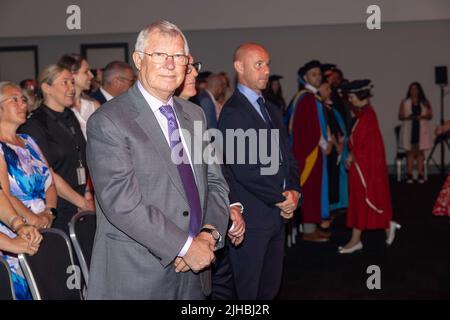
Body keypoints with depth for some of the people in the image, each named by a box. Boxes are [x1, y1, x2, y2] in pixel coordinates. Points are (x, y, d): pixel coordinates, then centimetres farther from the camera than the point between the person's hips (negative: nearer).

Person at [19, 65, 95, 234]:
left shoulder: (70, 117, 13)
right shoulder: (34, 125, -10)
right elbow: (47, 175, -13)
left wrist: (87, 195, 1)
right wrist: (82, 202, -8)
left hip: (79, 209, 6)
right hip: (57, 212, -6)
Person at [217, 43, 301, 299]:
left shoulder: (272, 110, 16)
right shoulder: (232, 112, -12)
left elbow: (287, 157, 16)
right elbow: (243, 169, -19)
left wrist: (293, 191, -2)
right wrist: (280, 199, -11)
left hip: (280, 213, 8)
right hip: (251, 217, -8)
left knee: (270, 287, 15)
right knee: (246, 290, 3)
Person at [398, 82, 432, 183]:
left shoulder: (425, 102, 6)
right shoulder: (404, 102, 4)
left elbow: (430, 115, 4)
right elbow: (400, 116, 2)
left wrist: (422, 116, -15)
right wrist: (408, 117, -17)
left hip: (422, 130, 1)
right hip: (409, 129, -1)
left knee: (420, 152, 2)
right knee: (410, 152, -1)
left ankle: (420, 175, 4)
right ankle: (409, 175, 0)